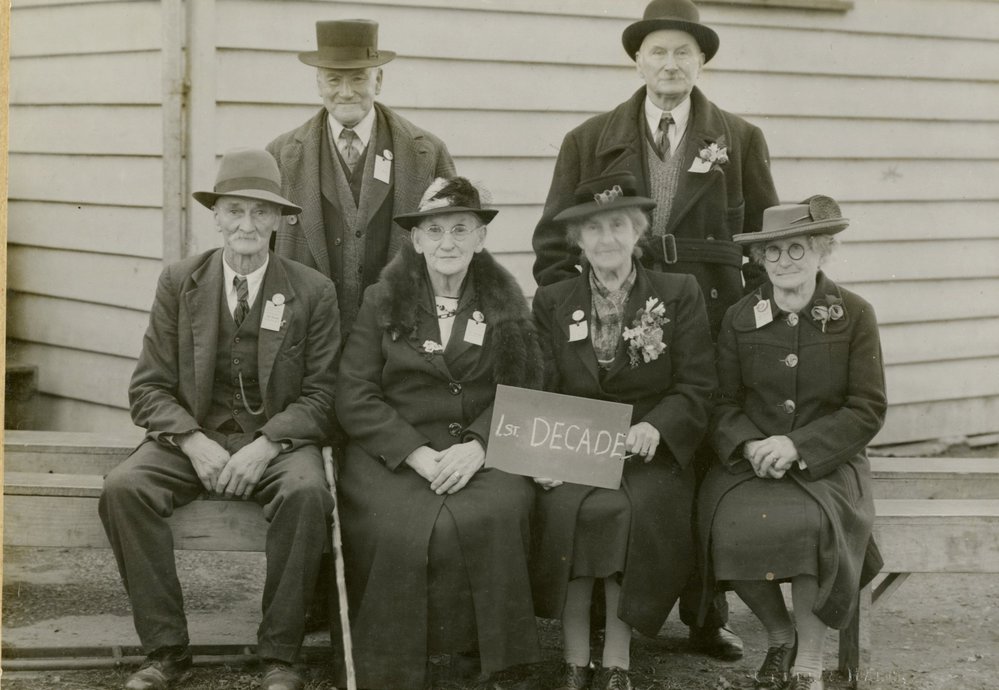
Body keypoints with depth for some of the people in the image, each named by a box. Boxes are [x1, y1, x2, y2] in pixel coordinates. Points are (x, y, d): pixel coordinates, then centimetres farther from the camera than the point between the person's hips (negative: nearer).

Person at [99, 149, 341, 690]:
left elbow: (320, 395, -1)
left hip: (278, 438, -1)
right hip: (191, 436, 2)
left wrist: (265, 445, -18)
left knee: (306, 494, -34)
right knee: (123, 489, -27)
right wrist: (195, 442, -16)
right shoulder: (178, 283, 5)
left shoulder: (313, 292, 2)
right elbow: (149, 388, 2)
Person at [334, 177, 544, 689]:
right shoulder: (381, 302, 8)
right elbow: (354, 398, 1)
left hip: (482, 450, 1)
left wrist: (478, 445, -15)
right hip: (394, 452, -1)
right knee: (404, 527, -30)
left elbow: (523, 391, 5)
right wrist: (417, 454, -13)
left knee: (494, 516, -31)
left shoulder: (506, 305, 12)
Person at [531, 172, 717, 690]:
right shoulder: (551, 303, 14)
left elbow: (696, 390, 1)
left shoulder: (679, 295, 8)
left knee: (626, 509, -32)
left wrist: (655, 428, -19)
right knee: (565, 507, -31)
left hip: (648, 453, -1)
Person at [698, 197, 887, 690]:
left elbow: (868, 410, -2)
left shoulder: (854, 315, 1)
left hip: (828, 462, -2)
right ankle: (778, 631, 0)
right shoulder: (739, 318, 8)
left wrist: (796, 445, -14)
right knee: (732, 524, -30)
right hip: (751, 462, 2)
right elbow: (724, 404, 9)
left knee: (808, 521, -35)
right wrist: (748, 446, -13)